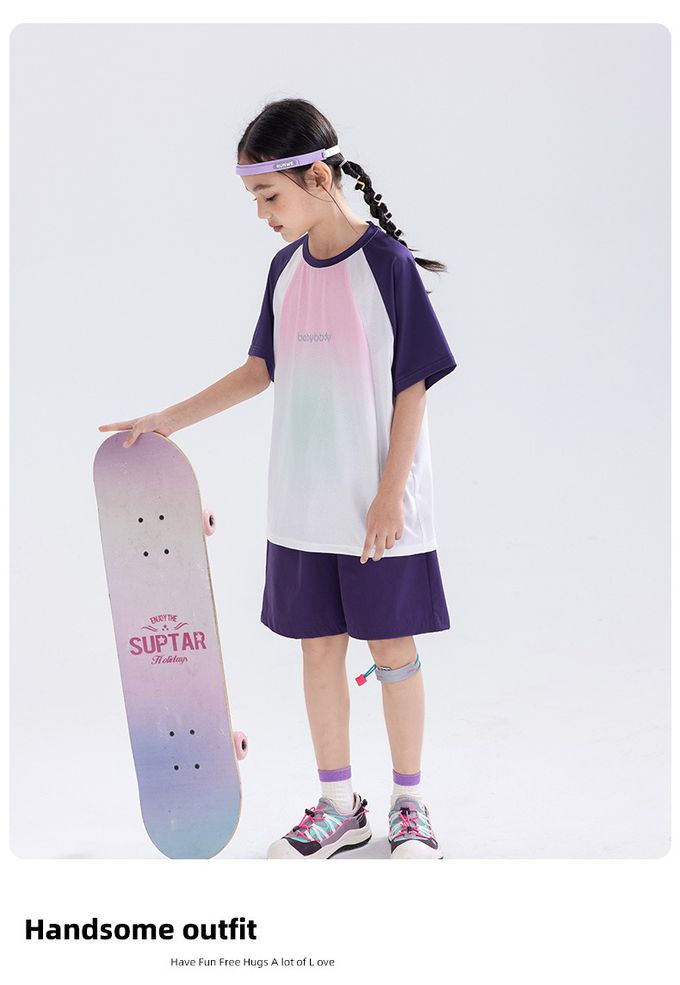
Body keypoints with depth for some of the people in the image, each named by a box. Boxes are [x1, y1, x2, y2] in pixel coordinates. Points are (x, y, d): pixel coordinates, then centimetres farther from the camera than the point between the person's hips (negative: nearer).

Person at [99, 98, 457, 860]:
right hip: (304, 506, 6)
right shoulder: (286, 267, 5)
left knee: (392, 650, 6)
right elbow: (262, 368, 14)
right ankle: (338, 807, 23)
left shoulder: (388, 263, -13)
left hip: (379, 506, -5)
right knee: (318, 648, 10)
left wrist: (391, 495, -14)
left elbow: (412, 387, -12)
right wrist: (170, 419, 9)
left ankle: (409, 803, 21)